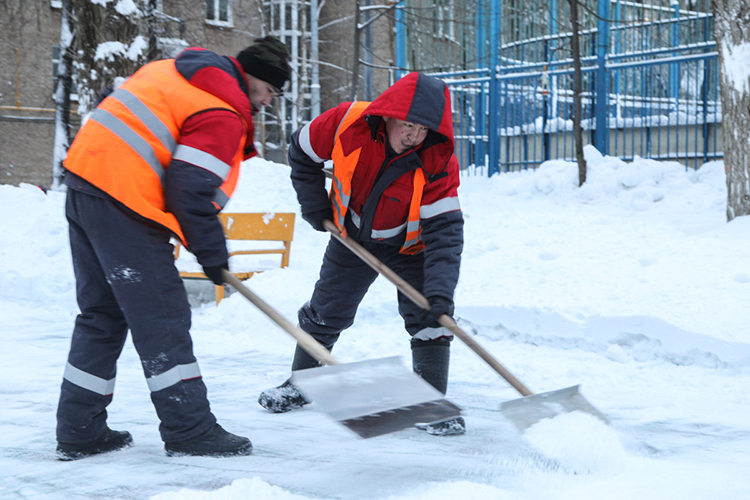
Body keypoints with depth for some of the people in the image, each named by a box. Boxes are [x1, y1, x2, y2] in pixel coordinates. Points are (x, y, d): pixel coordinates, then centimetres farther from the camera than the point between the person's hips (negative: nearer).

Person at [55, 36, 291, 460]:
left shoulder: (172, 71, 18)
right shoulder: (224, 115, -10)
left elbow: (112, 104, 24)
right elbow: (191, 190, -17)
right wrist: (213, 254, -5)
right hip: (124, 202, -10)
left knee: (101, 313, 15)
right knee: (162, 318, -4)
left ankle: (80, 433, 20)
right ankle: (190, 432, 2)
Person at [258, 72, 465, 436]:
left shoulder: (438, 162, -32)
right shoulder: (348, 122, -29)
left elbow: (444, 230, -35)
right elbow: (302, 152, -9)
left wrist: (440, 292, -45)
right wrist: (315, 207, -7)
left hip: (410, 245, -2)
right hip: (352, 238, 2)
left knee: (428, 318, -14)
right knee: (325, 312, 12)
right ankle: (300, 384, 33)